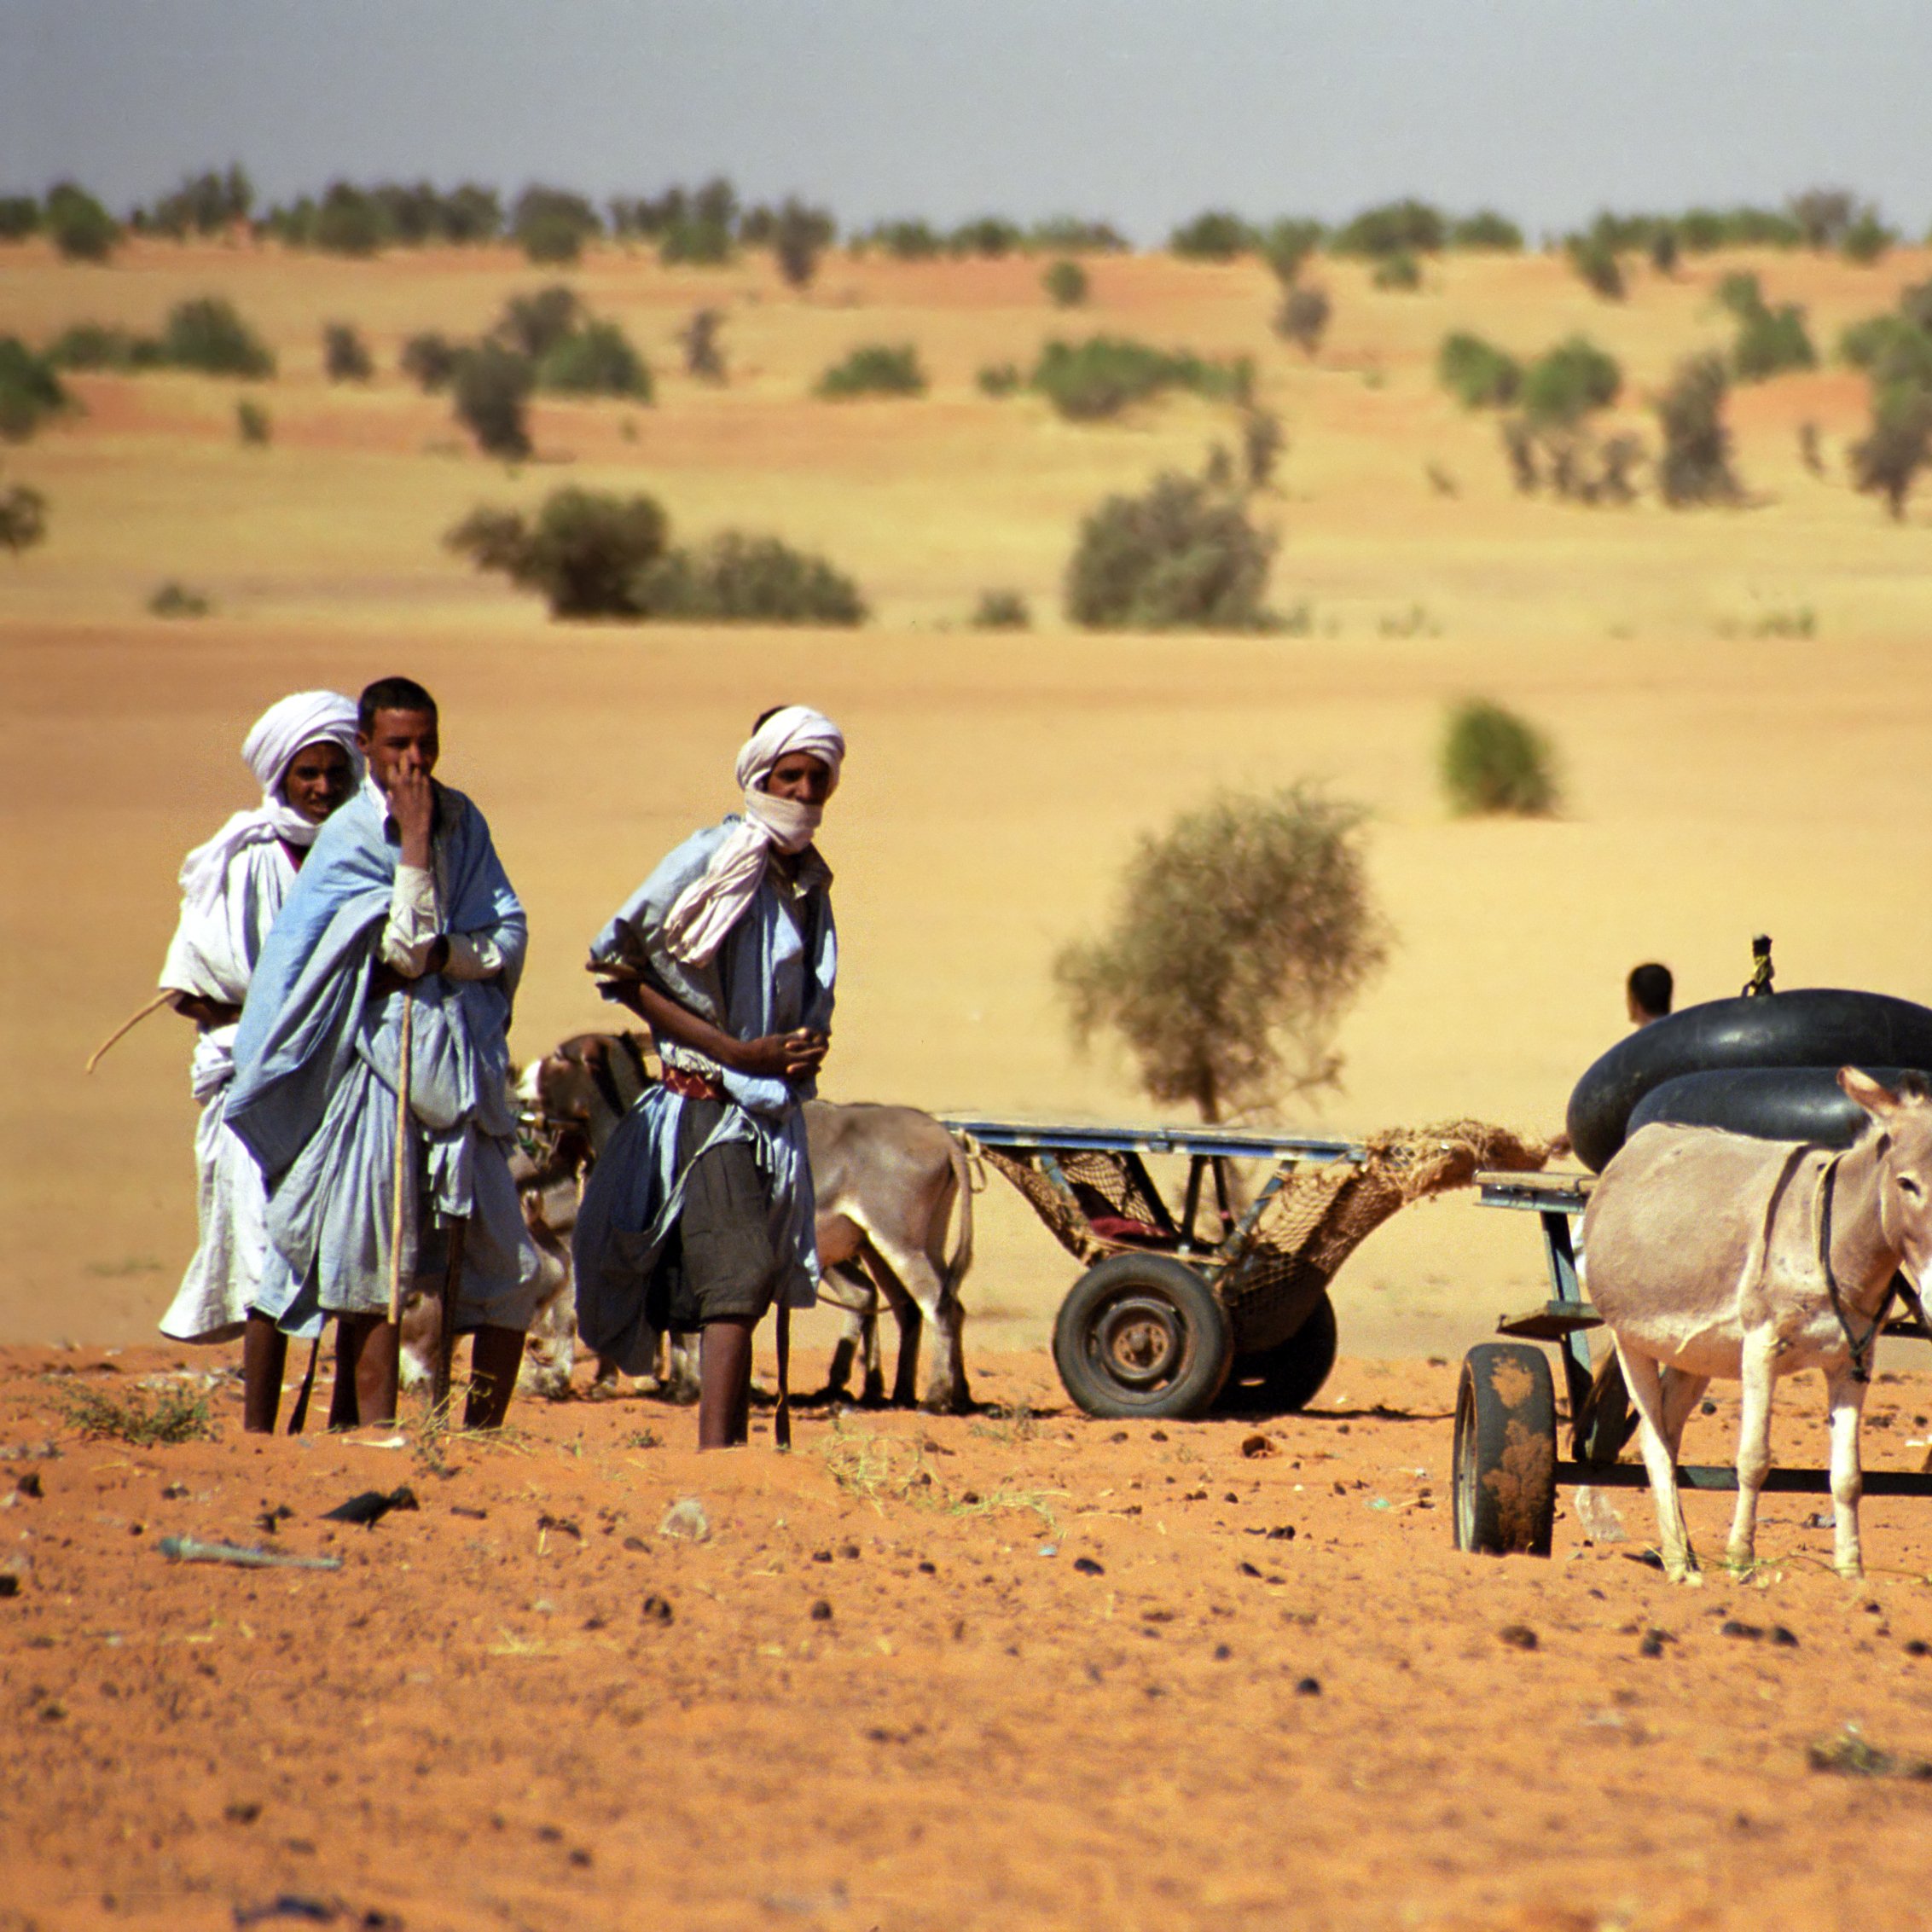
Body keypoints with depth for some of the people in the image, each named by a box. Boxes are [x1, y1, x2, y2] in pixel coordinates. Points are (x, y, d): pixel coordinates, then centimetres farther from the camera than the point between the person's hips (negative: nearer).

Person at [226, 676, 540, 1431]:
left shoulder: (463, 823, 8)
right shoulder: (349, 838, -4)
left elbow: (508, 941, 3)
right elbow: (405, 945, -15)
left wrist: (439, 953, -13)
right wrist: (415, 840, -15)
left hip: (463, 1062, 4)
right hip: (382, 1064, -4)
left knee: (506, 1269, 1)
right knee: (373, 1276, -4)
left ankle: (482, 1437, 11)